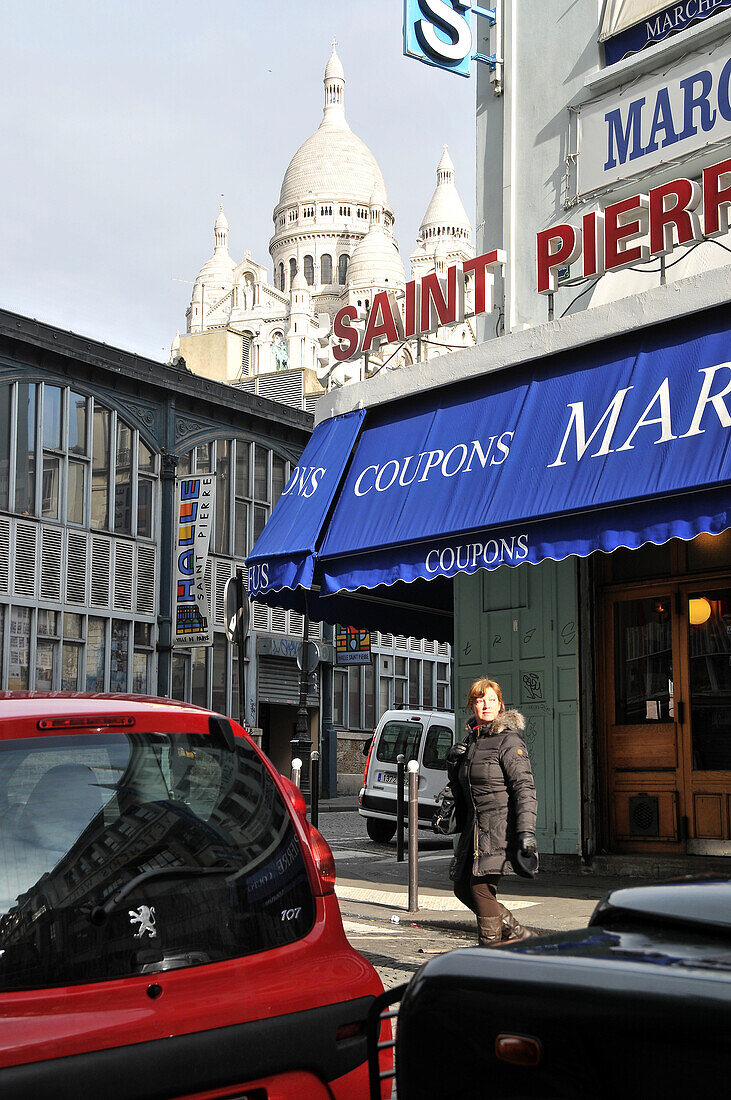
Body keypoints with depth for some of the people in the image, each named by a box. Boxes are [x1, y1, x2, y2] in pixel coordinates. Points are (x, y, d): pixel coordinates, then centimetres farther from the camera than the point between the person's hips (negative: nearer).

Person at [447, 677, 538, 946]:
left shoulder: (509, 740, -9)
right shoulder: (471, 739, 14)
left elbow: (524, 788, -15)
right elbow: (460, 789, 22)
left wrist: (527, 832, -24)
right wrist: (453, 763, 1)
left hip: (501, 824, -8)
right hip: (475, 826, 9)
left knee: (481, 886, -11)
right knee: (462, 886, 10)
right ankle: (517, 934, 23)